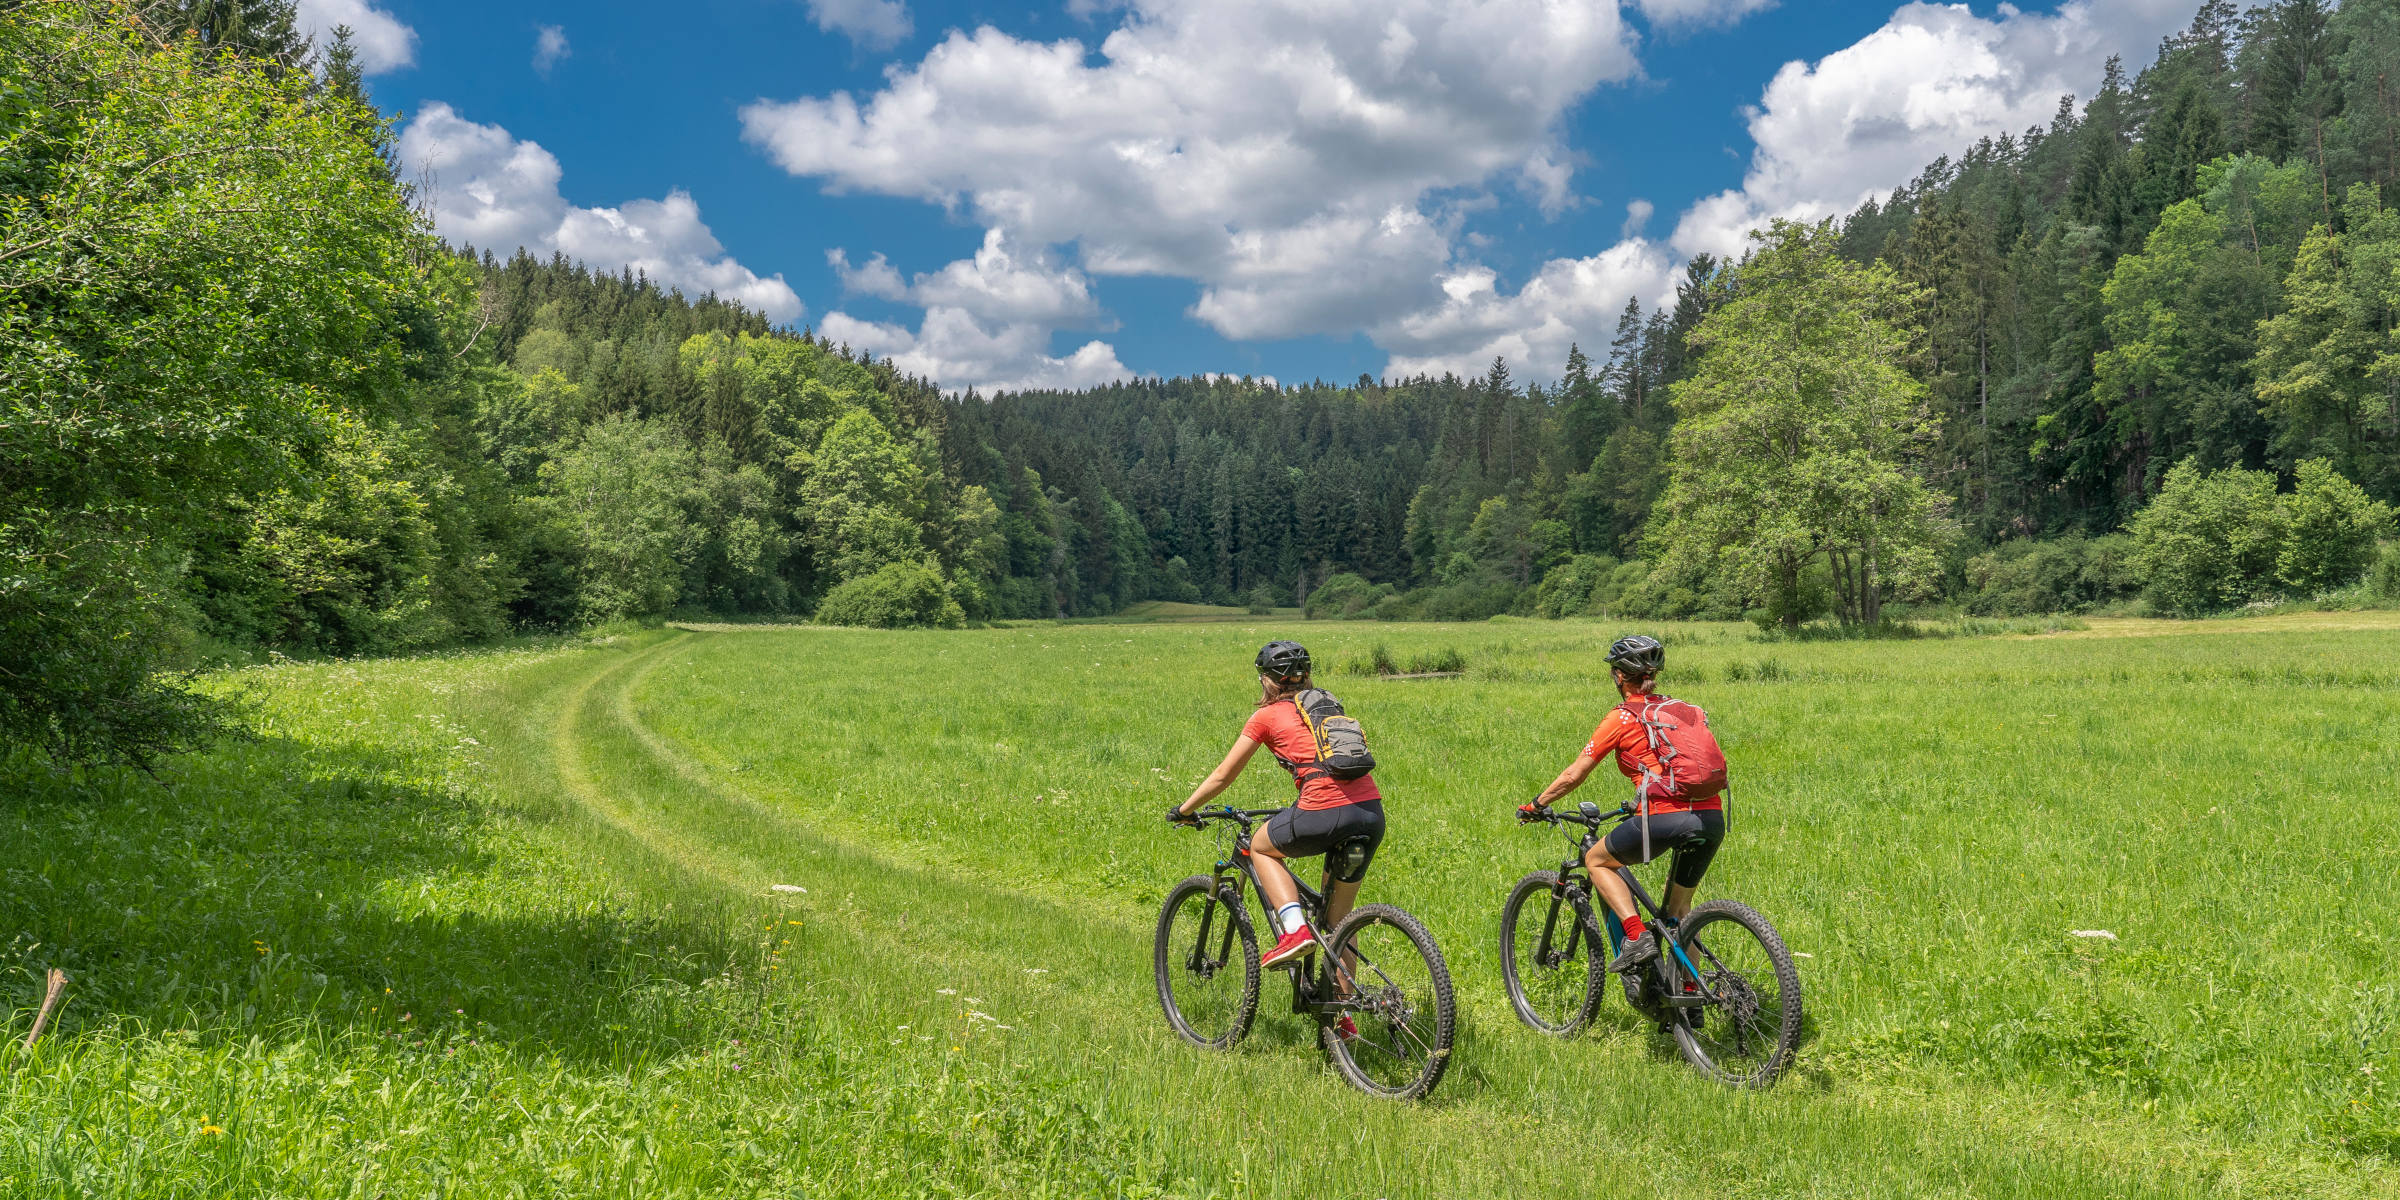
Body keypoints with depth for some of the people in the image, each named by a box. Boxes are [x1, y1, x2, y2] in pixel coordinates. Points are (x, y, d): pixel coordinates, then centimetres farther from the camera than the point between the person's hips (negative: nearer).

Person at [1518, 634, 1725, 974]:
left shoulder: (1620, 718, 3)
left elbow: (1573, 776, 7)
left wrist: (1536, 805, 21)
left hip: (1666, 818, -6)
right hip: (1713, 818, 6)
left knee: (1596, 860, 17)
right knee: (1678, 908, 23)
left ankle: (1637, 936, 0)